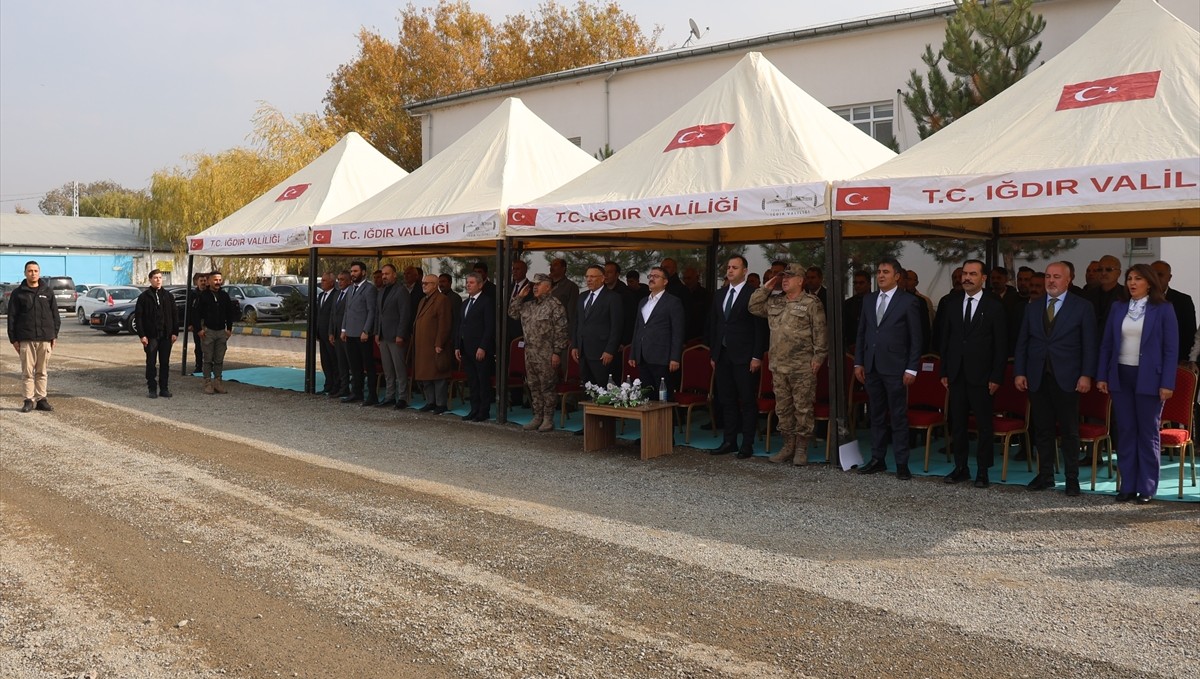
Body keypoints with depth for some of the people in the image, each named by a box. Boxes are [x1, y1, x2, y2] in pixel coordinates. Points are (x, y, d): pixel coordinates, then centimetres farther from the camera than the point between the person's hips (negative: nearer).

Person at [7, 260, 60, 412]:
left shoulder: (48, 292, 9)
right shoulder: (18, 293, 3)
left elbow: (55, 315, 11)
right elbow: (12, 317, 3)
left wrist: (54, 335, 5)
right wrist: (13, 339, -2)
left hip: (45, 339, 2)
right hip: (26, 340, -2)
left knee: (42, 372, 6)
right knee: (27, 372, 0)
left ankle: (41, 399, 12)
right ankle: (28, 400, 4)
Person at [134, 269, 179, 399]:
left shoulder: (168, 296, 10)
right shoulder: (144, 297, 1)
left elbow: (174, 316, 10)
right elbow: (138, 317, -2)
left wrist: (175, 332, 2)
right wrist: (142, 335, -9)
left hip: (166, 335, 3)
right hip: (151, 336, -2)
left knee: (165, 363, 5)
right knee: (151, 363, 2)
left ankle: (164, 388, 11)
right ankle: (152, 389, 7)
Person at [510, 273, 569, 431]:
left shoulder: (555, 306, -9)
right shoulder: (528, 305, 13)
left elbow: (561, 331, -13)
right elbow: (512, 313, 16)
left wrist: (557, 353, -17)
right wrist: (520, 296, 5)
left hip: (547, 356, -7)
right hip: (530, 353, 7)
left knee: (547, 387, -1)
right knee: (533, 387, 12)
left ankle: (548, 419, 7)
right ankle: (537, 417, 20)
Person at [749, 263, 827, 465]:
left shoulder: (812, 303, -5)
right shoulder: (774, 302, 14)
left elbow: (820, 332, -7)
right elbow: (754, 307, 14)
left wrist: (818, 357, -12)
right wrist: (766, 288, 6)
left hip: (803, 367, -6)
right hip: (779, 366, 6)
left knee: (802, 408, -1)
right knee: (782, 408, 11)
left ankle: (801, 449, 7)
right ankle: (788, 445, 21)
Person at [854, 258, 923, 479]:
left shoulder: (908, 302, -4)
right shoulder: (869, 300, 11)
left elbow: (916, 339, -5)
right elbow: (861, 333, 14)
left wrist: (911, 369, -9)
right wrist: (858, 363, 9)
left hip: (895, 368, -5)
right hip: (871, 367, 5)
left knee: (898, 417, 0)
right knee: (876, 416, 11)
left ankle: (902, 464, 6)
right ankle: (877, 459, 19)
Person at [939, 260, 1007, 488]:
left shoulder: (994, 306, -3)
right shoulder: (951, 303, 7)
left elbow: (1001, 345, -4)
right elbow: (945, 339, 10)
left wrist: (996, 377, -9)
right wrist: (944, 372, 6)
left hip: (981, 375, -4)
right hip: (956, 373, 4)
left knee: (984, 425, 2)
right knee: (957, 423, 9)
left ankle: (982, 471, 11)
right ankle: (960, 467, 20)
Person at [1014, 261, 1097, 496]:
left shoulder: (1082, 307, 1)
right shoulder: (1032, 307, 11)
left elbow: (1089, 344, -2)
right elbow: (1022, 343, 11)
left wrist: (1086, 375, -10)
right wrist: (1019, 372, 3)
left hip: (1066, 378, -3)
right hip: (1037, 378, 3)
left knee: (1069, 431, 2)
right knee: (1043, 429, 9)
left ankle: (1072, 479, 10)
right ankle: (1045, 476, 18)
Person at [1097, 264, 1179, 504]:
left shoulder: (1163, 309, -2)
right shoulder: (1118, 308, 9)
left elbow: (1171, 349, -4)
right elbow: (1106, 344, 10)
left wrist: (1167, 383, -11)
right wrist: (1102, 376, 3)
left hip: (1148, 378, -3)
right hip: (1121, 376, 3)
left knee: (1148, 433, 3)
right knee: (1125, 431, 6)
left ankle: (1146, 488, 10)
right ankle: (1127, 486, 12)